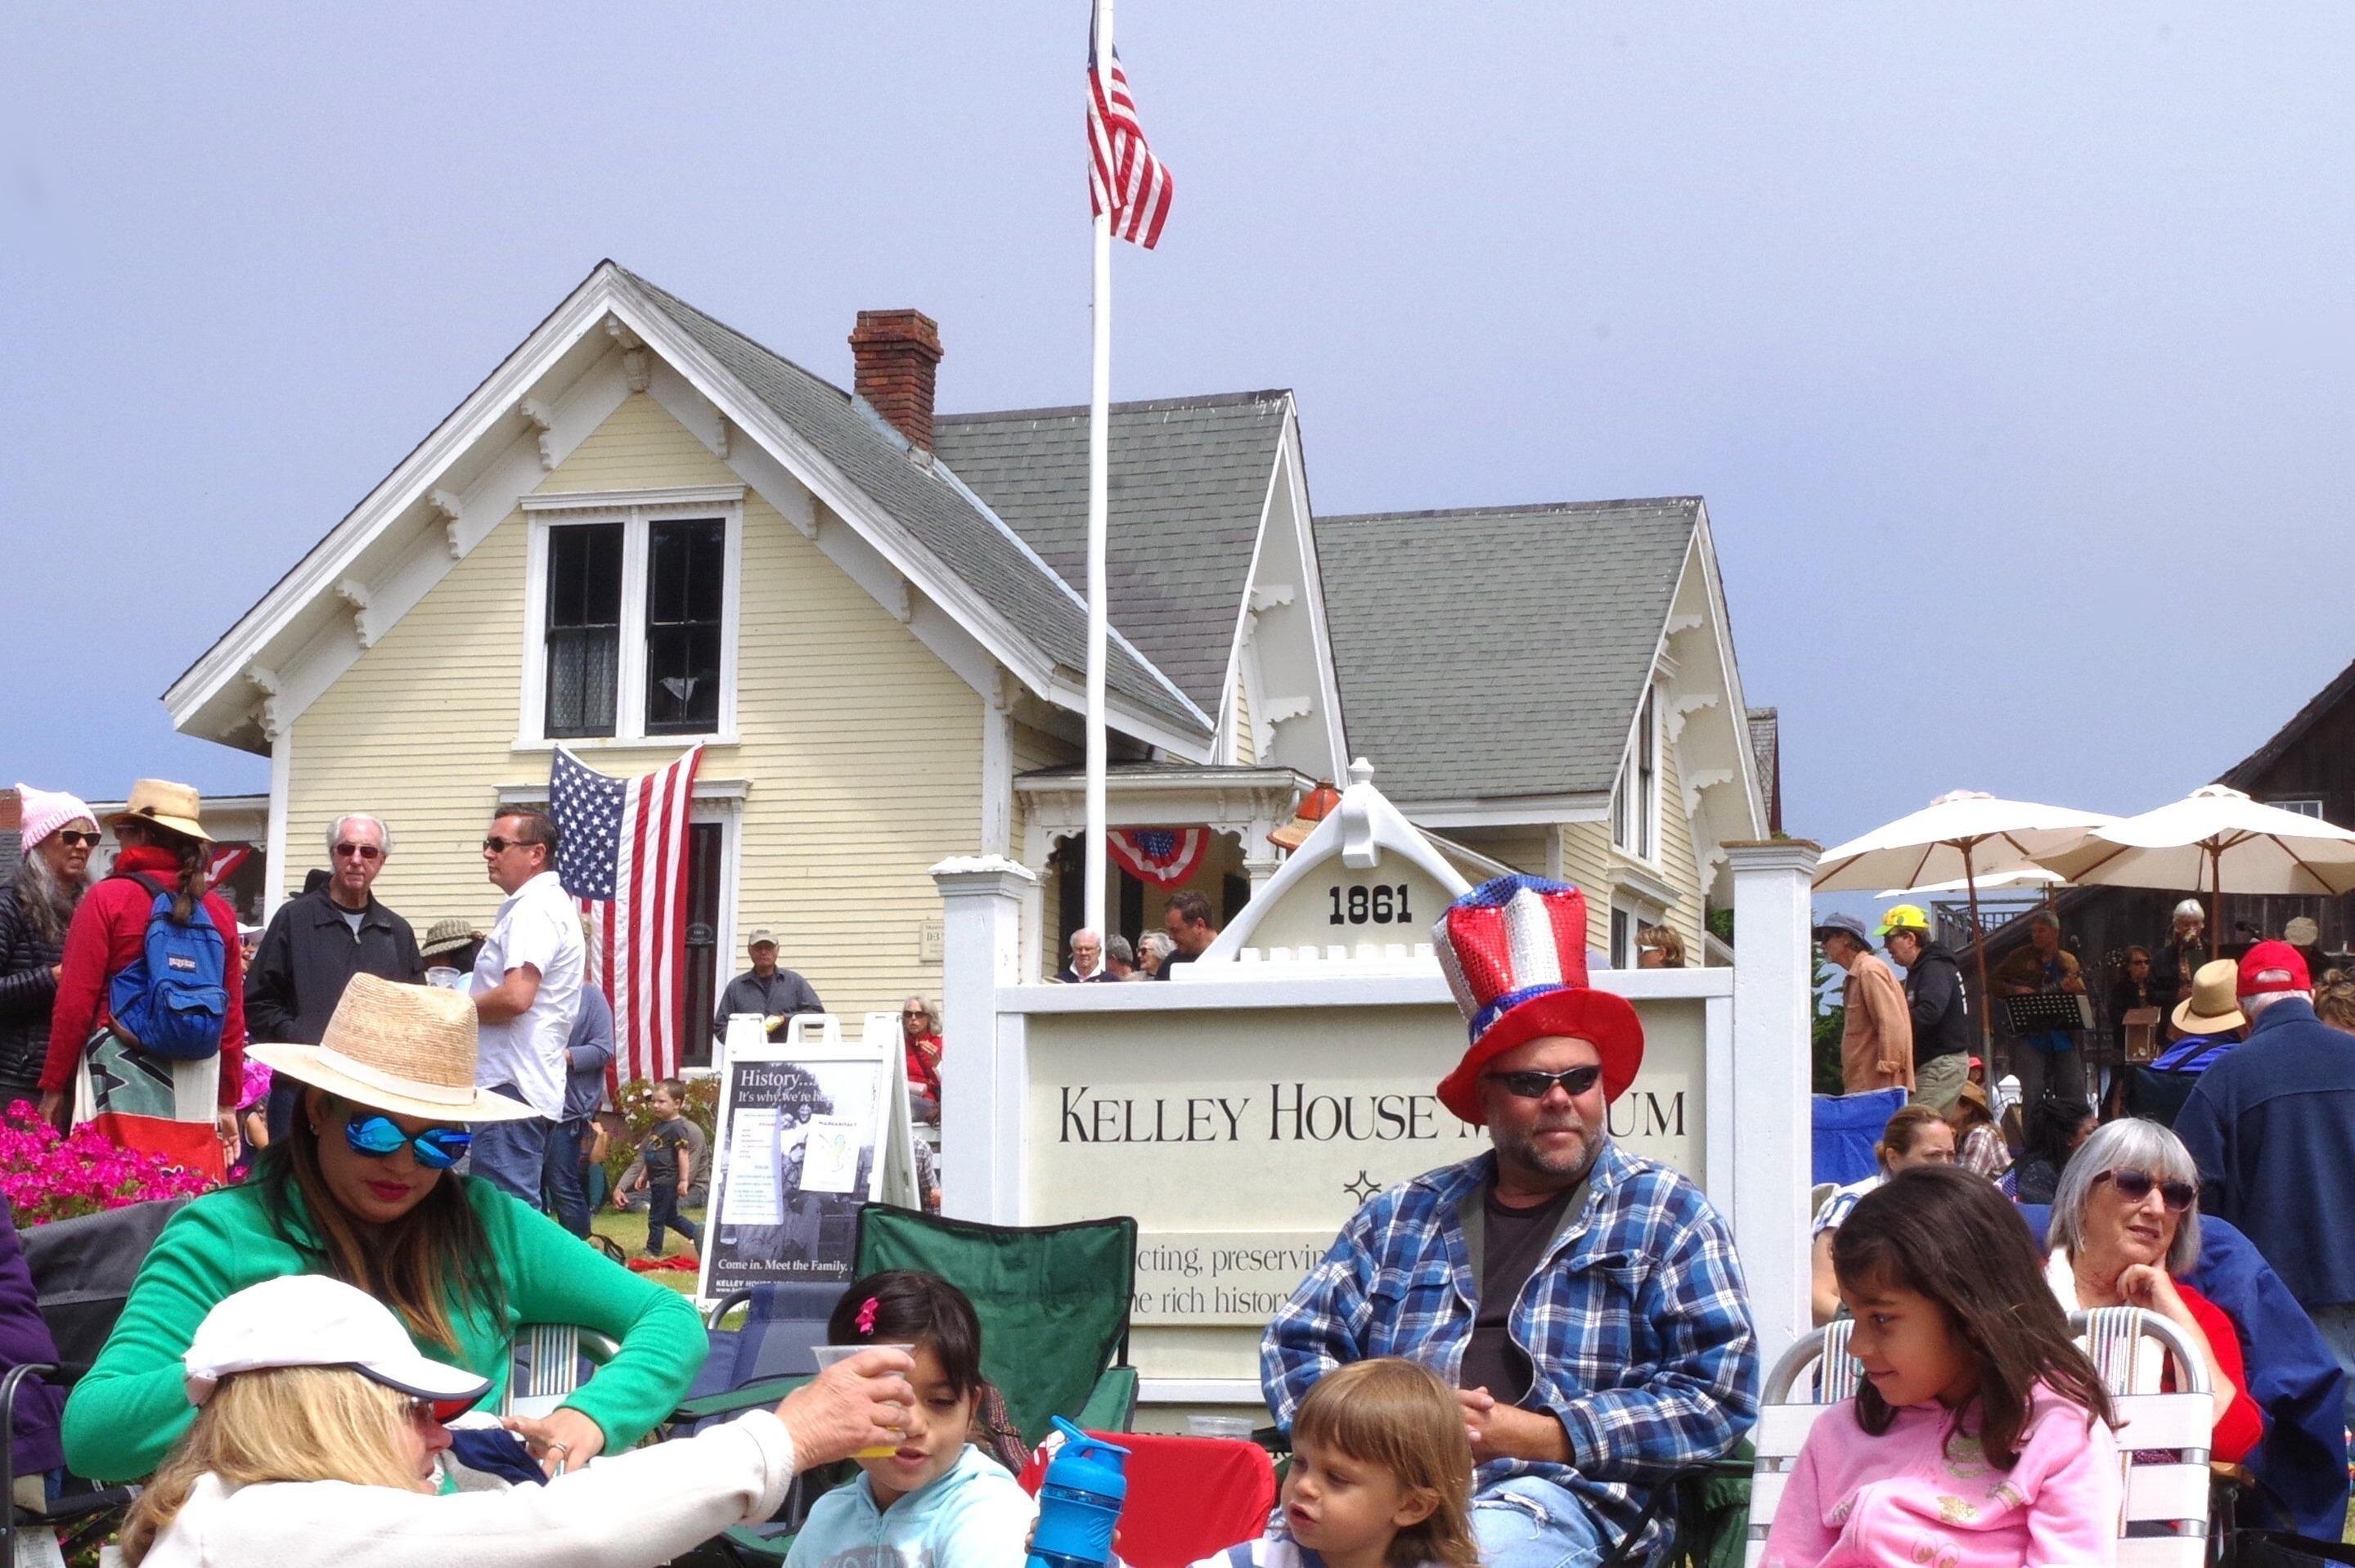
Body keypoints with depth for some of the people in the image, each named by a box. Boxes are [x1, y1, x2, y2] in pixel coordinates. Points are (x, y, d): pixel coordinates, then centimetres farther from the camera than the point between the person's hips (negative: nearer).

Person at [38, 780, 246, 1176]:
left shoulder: (109, 898, -2)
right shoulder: (219, 910, 8)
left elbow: (75, 1002, -4)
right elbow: (234, 1017, 10)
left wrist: (53, 1087, 5)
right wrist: (228, 1102, 18)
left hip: (122, 1084, -3)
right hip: (196, 1095, 3)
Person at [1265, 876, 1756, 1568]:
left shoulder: (1665, 1213, 11)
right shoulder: (1404, 1216, 22)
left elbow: (1719, 1392, 0)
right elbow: (1295, 1347, 17)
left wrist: (1541, 1437, -8)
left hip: (1553, 1493, -2)